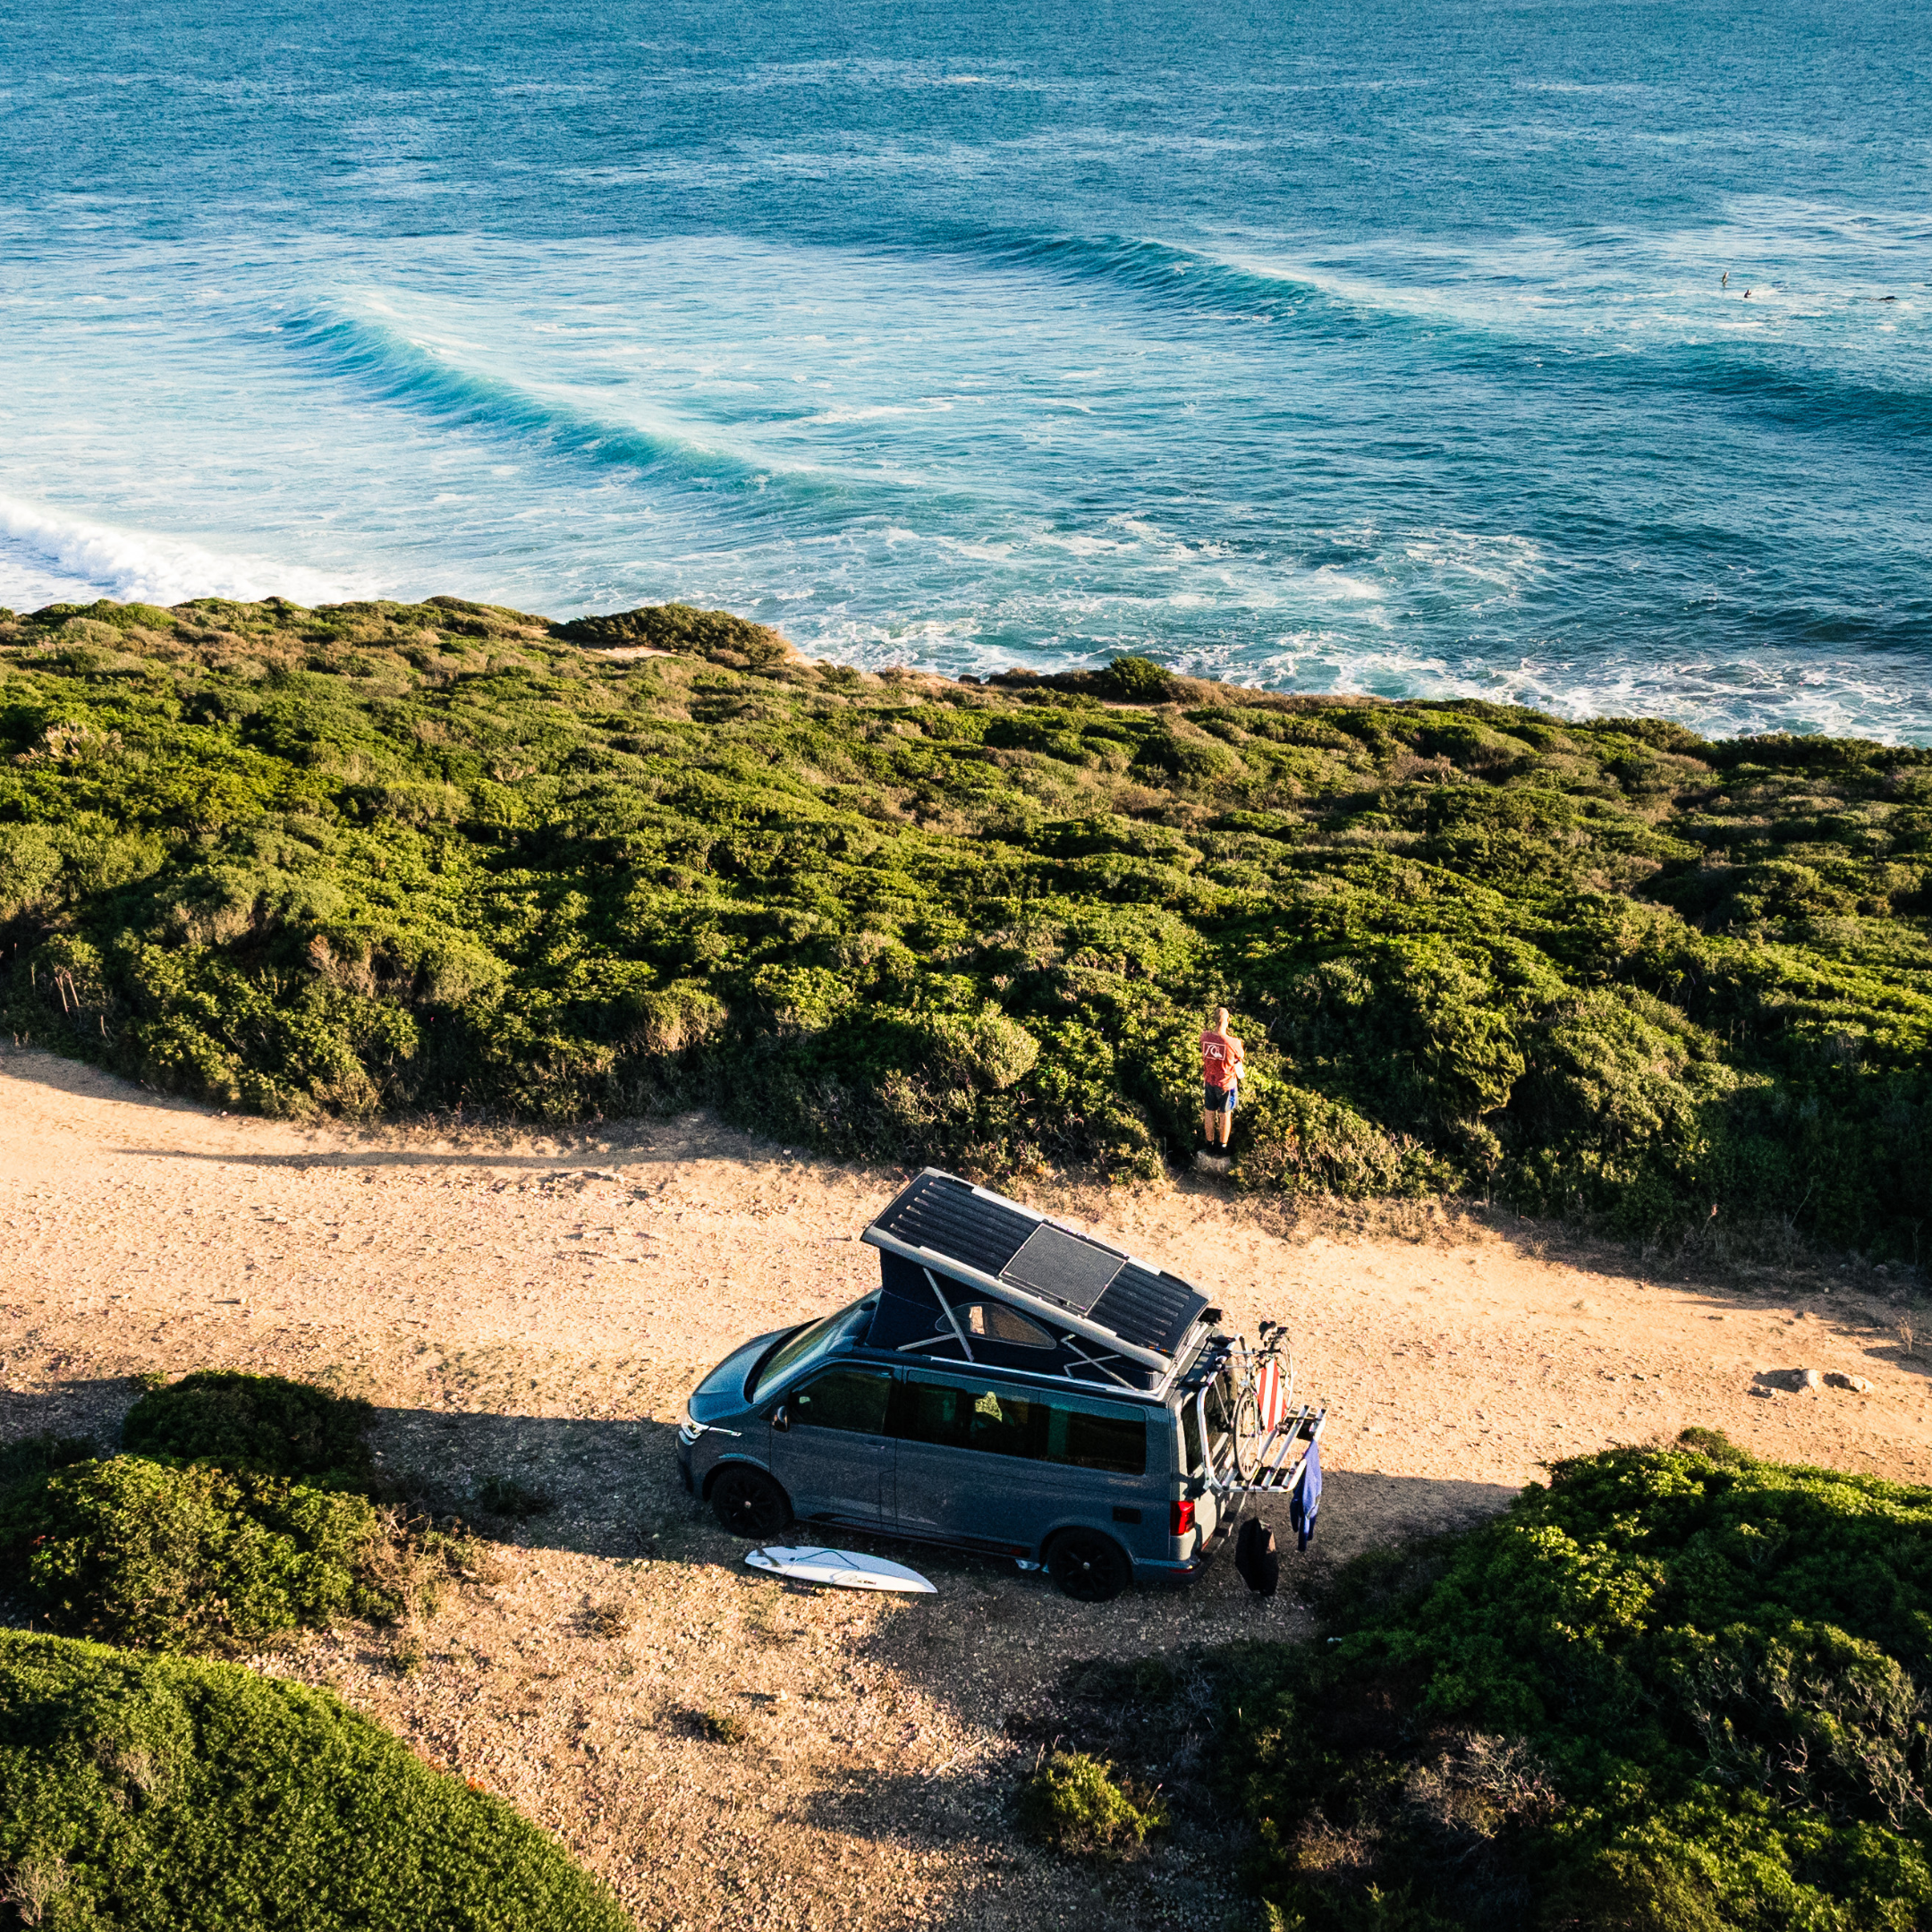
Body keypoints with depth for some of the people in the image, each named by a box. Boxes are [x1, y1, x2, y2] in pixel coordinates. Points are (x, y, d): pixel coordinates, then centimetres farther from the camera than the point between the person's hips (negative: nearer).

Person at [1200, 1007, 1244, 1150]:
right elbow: (1240, 1058, -8)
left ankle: (1210, 1140, 38)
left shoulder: (1205, 1037, -19)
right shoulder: (1233, 1043, -29)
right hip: (1227, 1083, -3)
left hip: (1209, 1081, 3)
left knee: (1209, 1112, 21)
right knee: (1225, 1114, 18)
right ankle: (1223, 1143, 34)